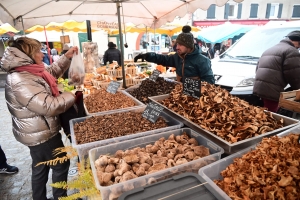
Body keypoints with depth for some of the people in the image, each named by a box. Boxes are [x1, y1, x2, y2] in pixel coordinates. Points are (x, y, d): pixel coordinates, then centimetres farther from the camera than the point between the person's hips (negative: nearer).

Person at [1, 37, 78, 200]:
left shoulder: (25, 72, 3)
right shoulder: (21, 82, -29)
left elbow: (51, 71, 17)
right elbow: (49, 106, -34)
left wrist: (67, 57, 7)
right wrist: (71, 95, -21)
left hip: (38, 132, 10)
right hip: (41, 134, -10)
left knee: (40, 168, 23)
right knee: (61, 165, 10)